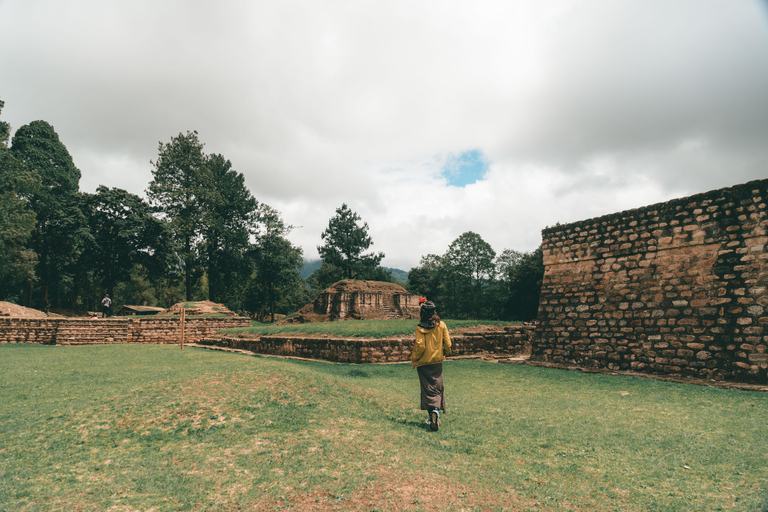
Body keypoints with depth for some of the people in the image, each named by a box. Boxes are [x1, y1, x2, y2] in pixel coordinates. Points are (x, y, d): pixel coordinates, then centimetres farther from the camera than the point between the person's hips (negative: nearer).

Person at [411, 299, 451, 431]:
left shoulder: (420, 328, -14)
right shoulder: (441, 325, -3)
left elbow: (420, 346, -17)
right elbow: (447, 343, 0)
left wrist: (414, 359, -2)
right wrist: (445, 353, 19)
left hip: (424, 363, -3)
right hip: (437, 362, 3)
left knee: (428, 389, 5)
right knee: (437, 387, 14)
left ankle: (432, 413, -6)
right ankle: (436, 410, 1)